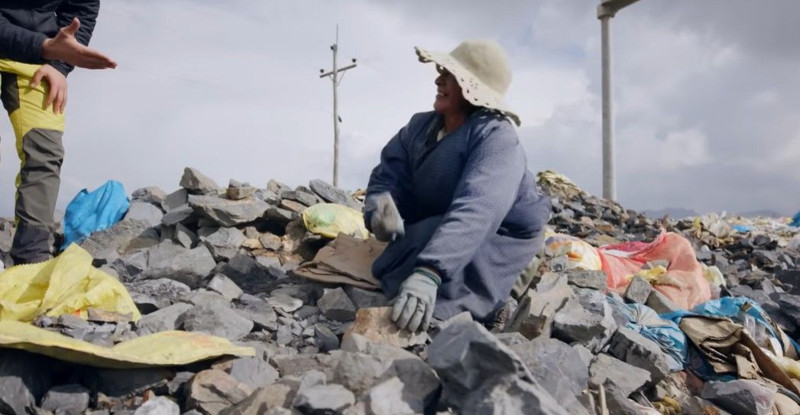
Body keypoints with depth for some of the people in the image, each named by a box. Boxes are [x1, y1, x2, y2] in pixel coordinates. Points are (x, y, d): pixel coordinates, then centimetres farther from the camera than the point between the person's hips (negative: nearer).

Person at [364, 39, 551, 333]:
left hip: (498, 240, -7)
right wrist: (380, 207, -36)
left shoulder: (496, 137, -27)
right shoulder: (421, 126, -5)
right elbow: (388, 175, -10)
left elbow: (475, 211, -42)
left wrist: (428, 273, -55)